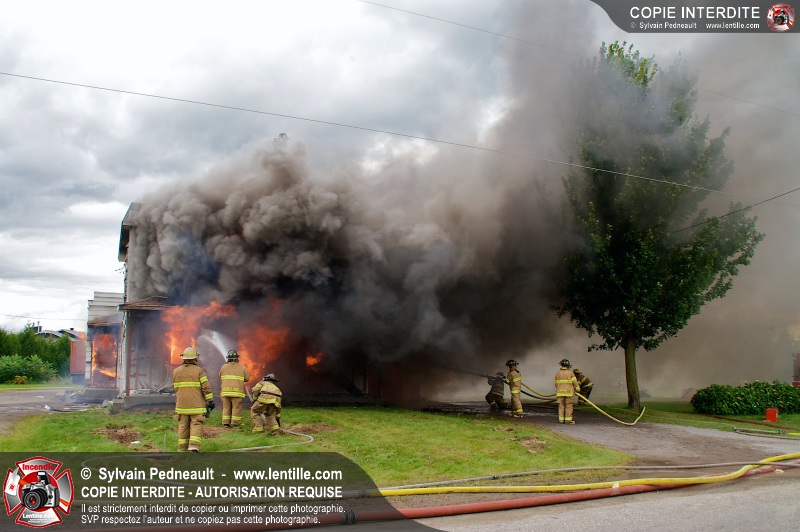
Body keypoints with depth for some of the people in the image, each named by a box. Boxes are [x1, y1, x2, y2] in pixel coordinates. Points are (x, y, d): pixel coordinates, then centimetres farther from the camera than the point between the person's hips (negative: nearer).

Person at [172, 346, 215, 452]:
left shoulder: (176, 371, 4)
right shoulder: (199, 370, -8)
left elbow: (176, 388, 15)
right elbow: (206, 387, -11)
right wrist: (210, 400, -6)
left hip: (182, 403, 4)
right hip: (196, 404, -4)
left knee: (183, 425, 11)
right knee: (196, 425, -1)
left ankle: (182, 448, 15)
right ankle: (194, 446, -14)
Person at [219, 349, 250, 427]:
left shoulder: (223, 367, 7)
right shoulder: (242, 368, 2)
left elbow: (221, 378, 13)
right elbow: (247, 378, 7)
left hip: (225, 391, 3)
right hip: (237, 391, -2)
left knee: (226, 407, 8)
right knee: (236, 407, 1)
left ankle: (225, 423, 6)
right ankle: (235, 423, -1)